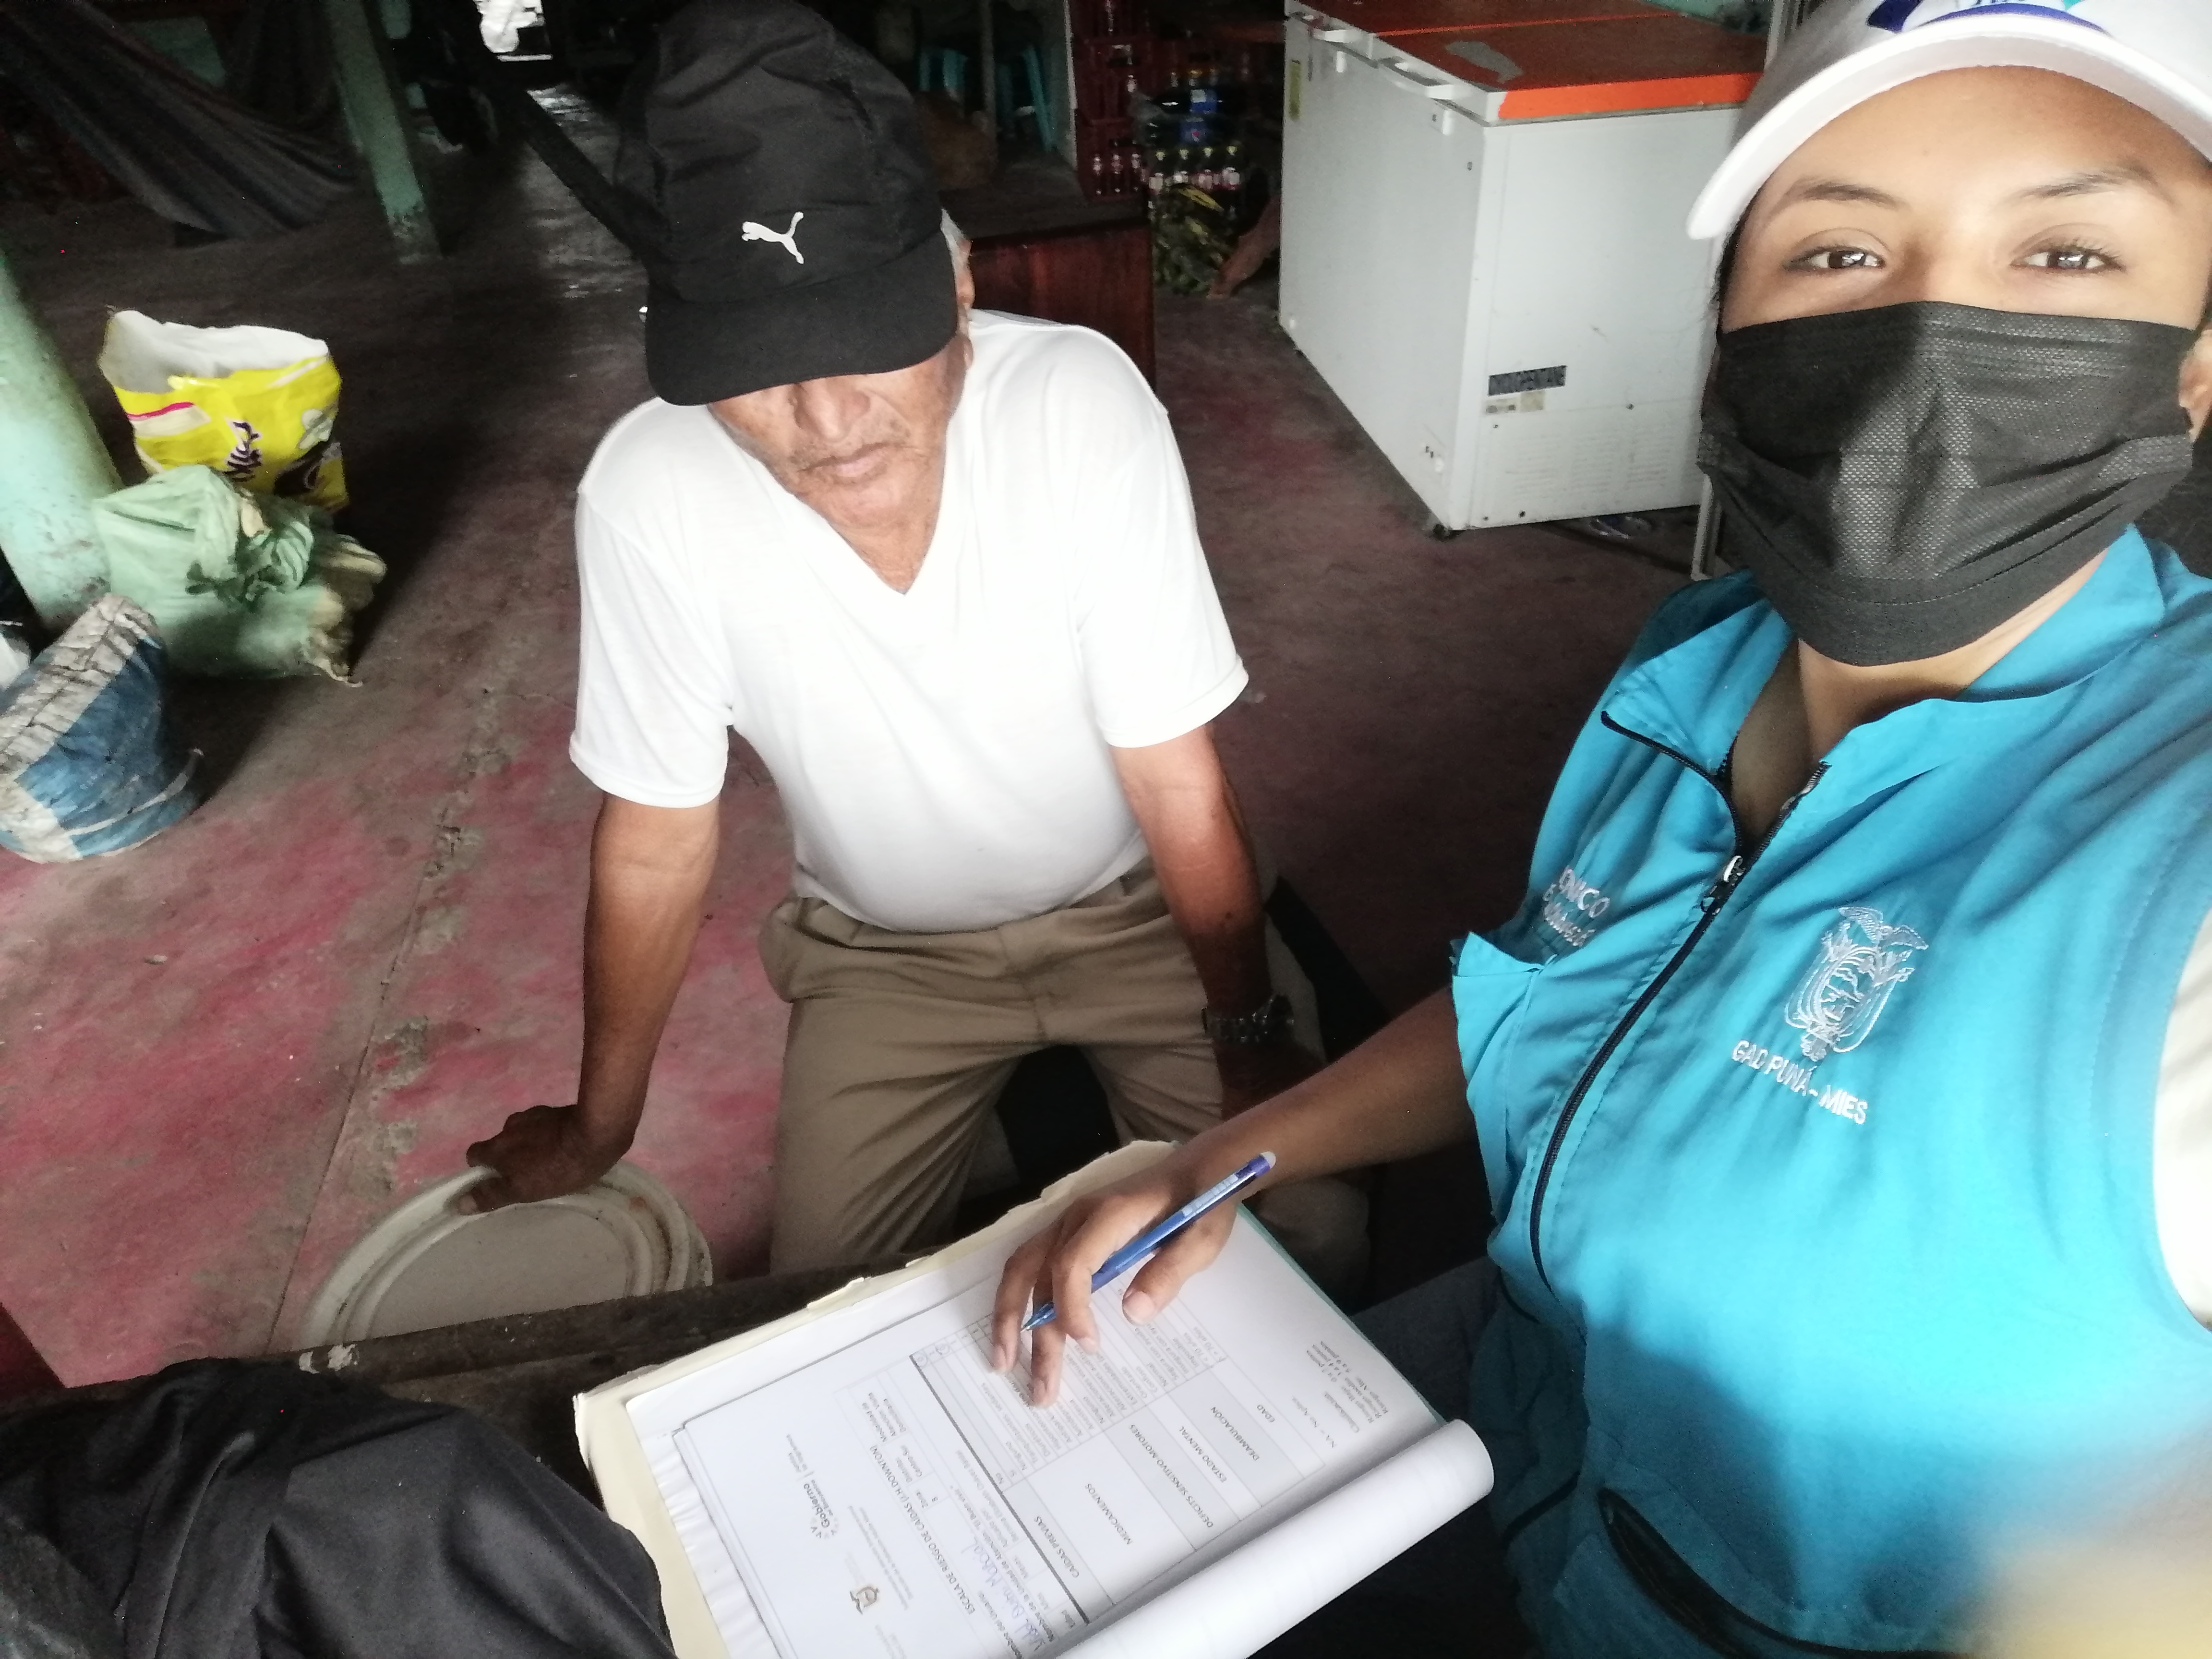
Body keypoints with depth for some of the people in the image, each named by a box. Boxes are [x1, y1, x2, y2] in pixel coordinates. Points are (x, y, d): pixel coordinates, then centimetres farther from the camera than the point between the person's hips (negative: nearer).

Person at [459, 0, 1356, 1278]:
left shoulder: (1081, 400, -30)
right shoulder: (651, 494, -27)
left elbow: (1178, 781, -20)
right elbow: (657, 845, -12)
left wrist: (1255, 1032, -8)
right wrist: (600, 1127, 1)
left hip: (1133, 906, 0)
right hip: (884, 954, 1)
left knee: (1312, 1242, -3)